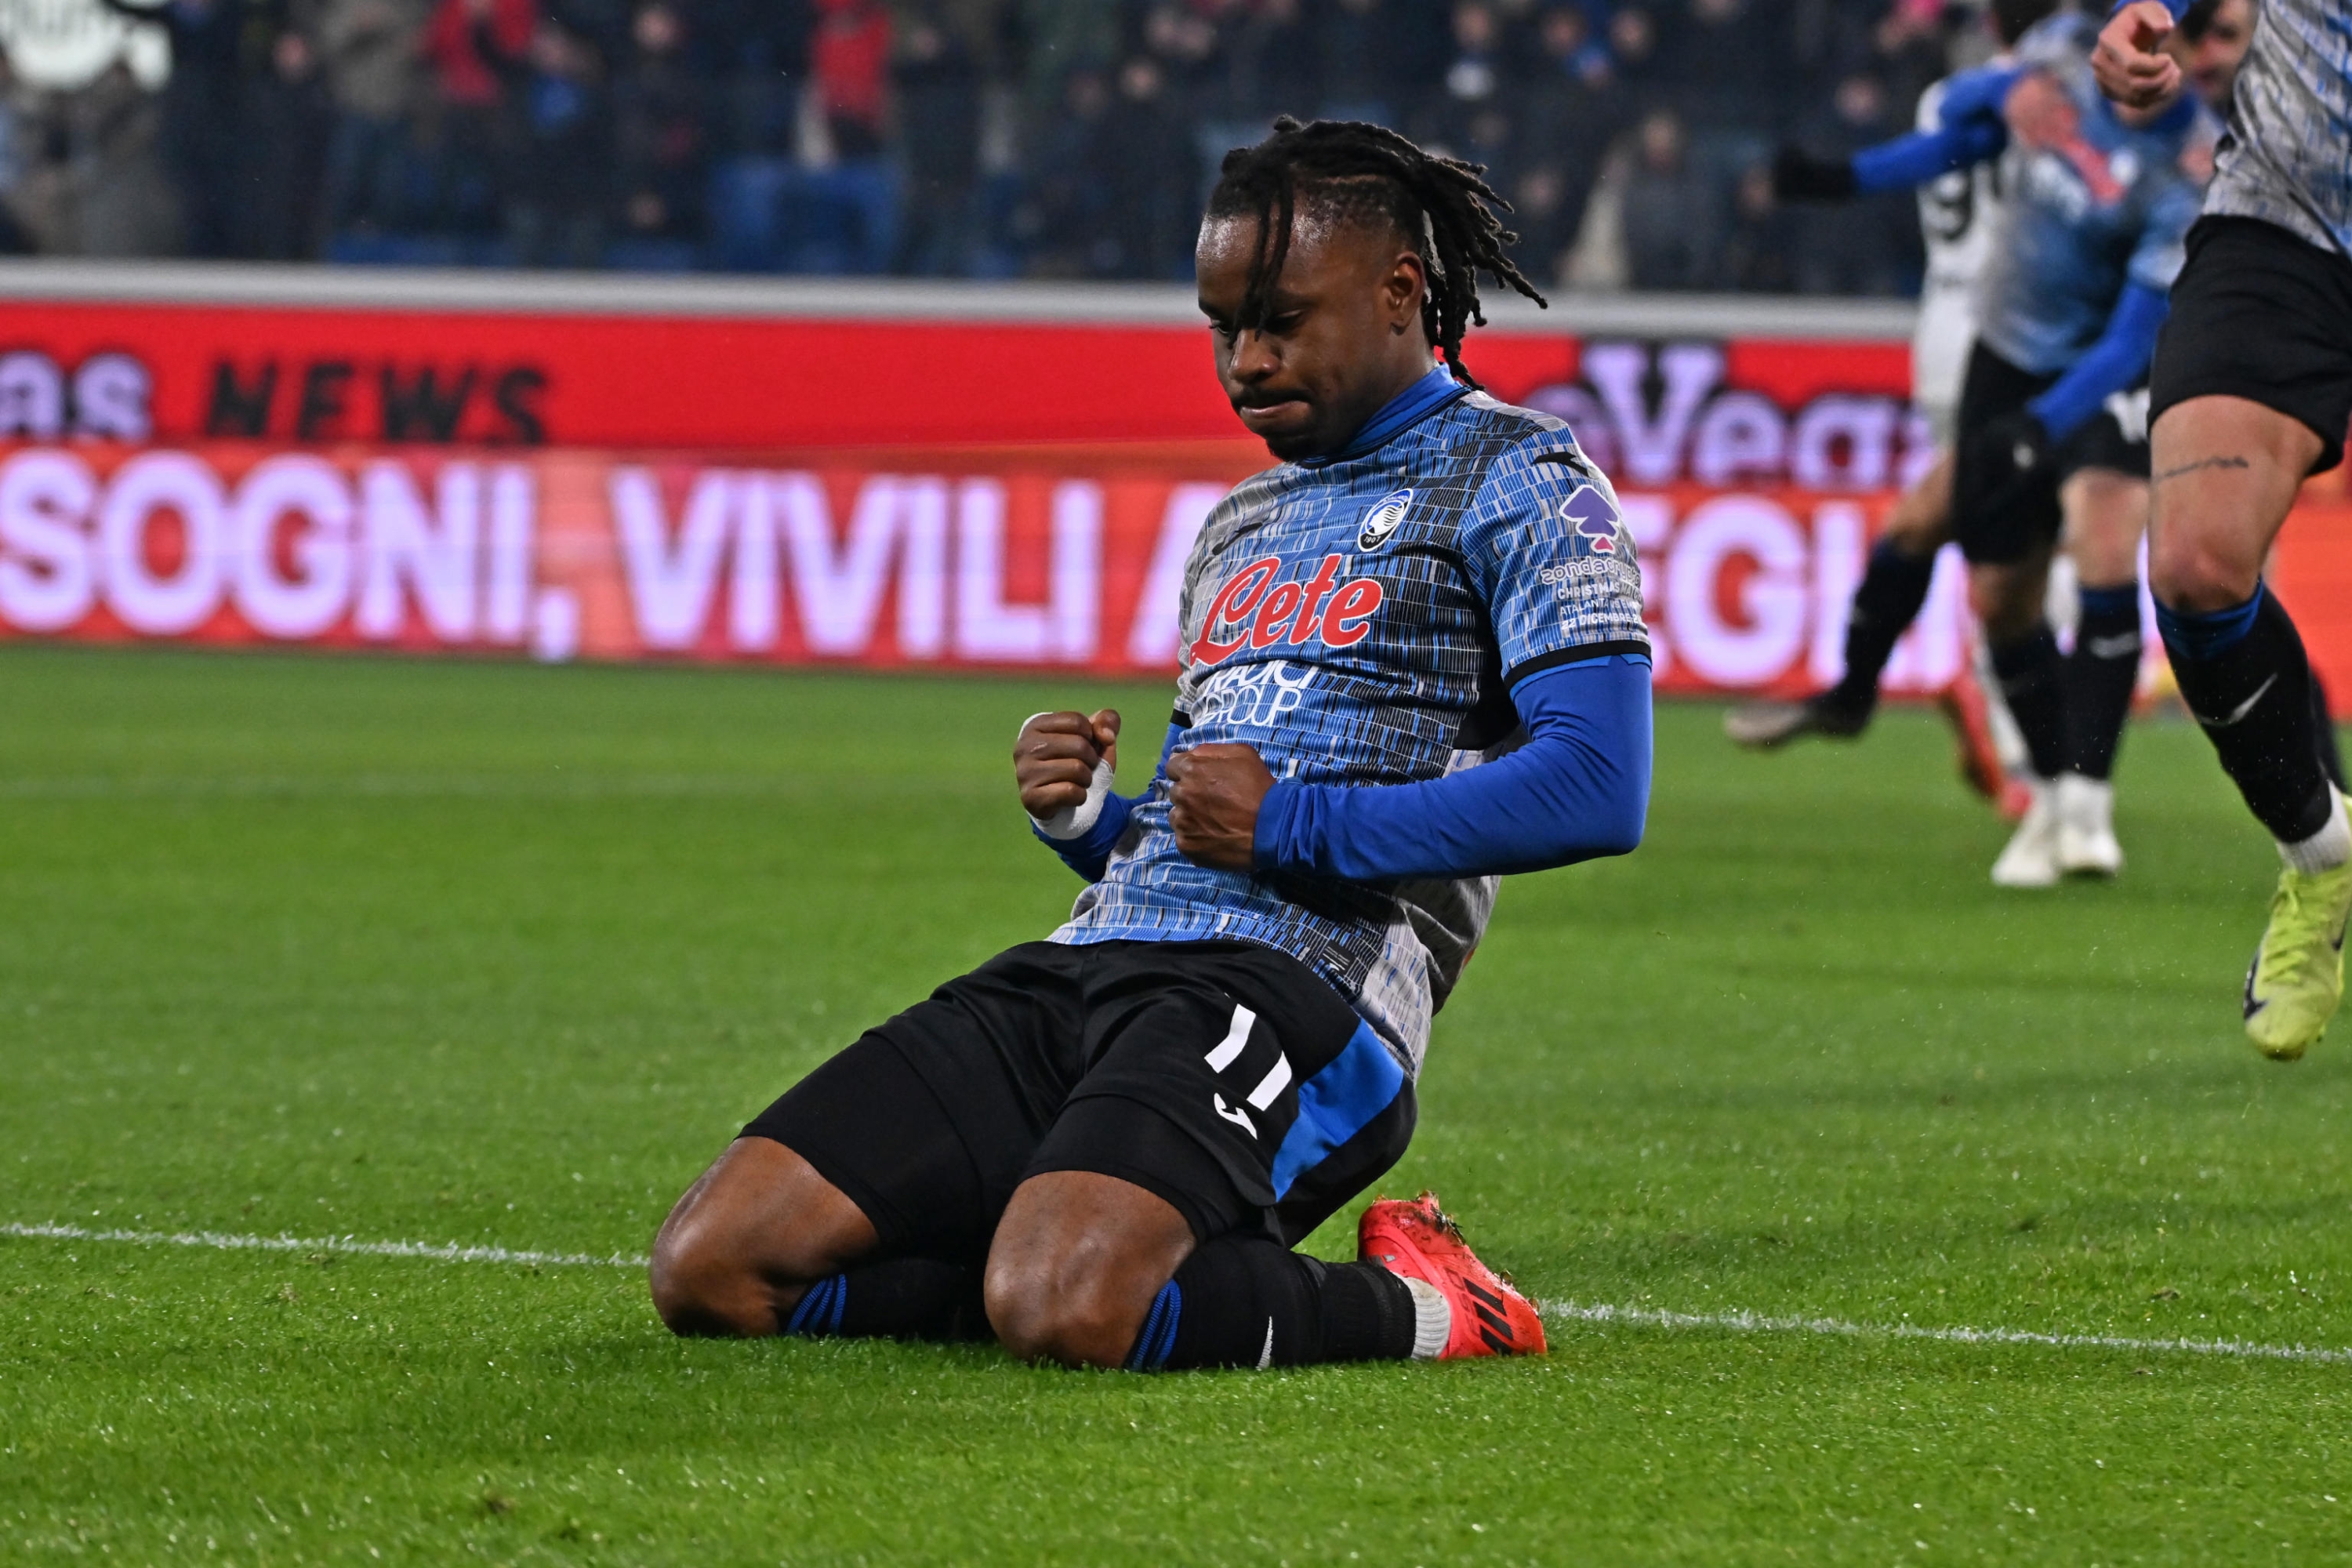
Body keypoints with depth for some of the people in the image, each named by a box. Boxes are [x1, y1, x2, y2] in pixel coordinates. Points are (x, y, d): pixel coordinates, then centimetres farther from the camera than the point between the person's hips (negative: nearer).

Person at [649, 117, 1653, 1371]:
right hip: (1081, 968, 8)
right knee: (710, 1267, -9)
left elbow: (1600, 793, -13)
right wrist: (1083, 819, 8)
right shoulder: (1239, 526, 28)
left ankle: (1402, 1307, -8)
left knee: (1061, 1307, -37)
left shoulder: (1512, 481, 3)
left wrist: (1298, 827, -12)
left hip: (1292, 983, -8)